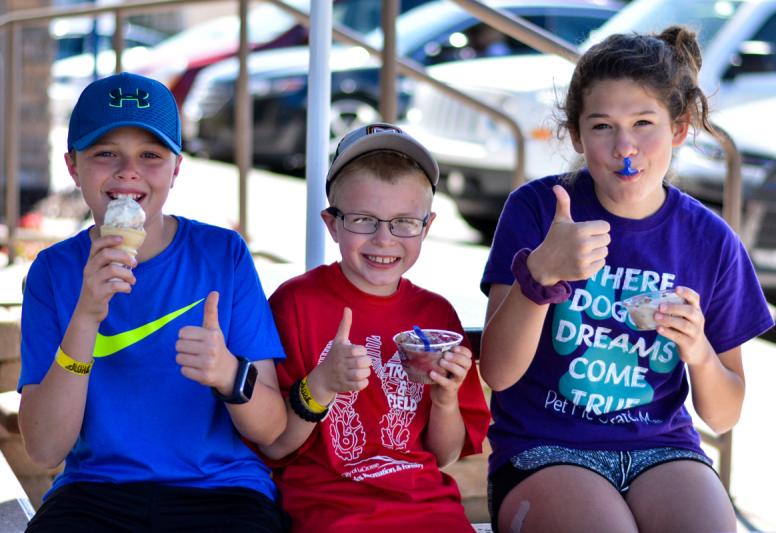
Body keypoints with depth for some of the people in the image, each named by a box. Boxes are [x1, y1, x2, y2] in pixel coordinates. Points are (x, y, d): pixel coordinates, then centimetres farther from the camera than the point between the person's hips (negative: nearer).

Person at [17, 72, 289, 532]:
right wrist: (85, 317, -17)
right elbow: (45, 449, -5)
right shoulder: (55, 270, 4)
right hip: (96, 491, 0)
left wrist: (229, 373, -22)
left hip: (221, 491, 0)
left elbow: (271, 430, 0)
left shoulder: (224, 254, 2)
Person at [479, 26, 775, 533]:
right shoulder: (537, 208, -4)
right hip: (543, 449, -2)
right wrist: (540, 273, -26)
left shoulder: (711, 241, 3)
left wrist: (699, 352, -13)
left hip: (662, 448, 2)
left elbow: (723, 416, 9)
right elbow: (498, 373, -10)